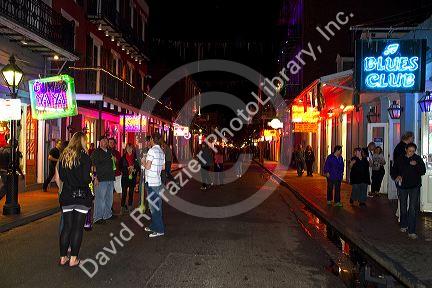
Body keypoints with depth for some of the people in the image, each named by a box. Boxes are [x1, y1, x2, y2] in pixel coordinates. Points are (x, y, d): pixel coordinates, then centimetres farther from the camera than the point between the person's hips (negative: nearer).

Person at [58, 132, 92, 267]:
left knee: (66, 226, 11)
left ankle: (63, 257, 18)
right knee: (78, 227, 2)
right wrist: (91, 178, 4)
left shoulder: (64, 156, 5)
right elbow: (86, 178, -17)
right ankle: (73, 259, 7)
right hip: (82, 196, -5)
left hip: (67, 196, 5)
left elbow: (61, 177, 9)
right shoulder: (84, 156, -11)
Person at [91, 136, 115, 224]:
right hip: (101, 179, -7)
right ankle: (97, 218, 3)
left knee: (109, 198, 14)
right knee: (100, 198, -4)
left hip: (110, 179, 7)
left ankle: (107, 214, 27)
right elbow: (94, 166, -10)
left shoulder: (109, 152, 16)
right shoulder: (96, 152, -4)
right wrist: (95, 177, -17)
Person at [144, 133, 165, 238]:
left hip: (151, 182, -8)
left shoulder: (152, 150, -15)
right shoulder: (162, 152, 9)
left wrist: (144, 162, 1)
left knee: (154, 206, -4)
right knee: (157, 204, 15)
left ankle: (159, 230, -1)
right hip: (158, 181, 8)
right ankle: (154, 226, 26)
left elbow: (147, 166, -18)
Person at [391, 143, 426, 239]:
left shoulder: (418, 159, -1)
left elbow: (423, 171, -3)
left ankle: (411, 231, -6)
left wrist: (416, 165, -21)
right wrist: (396, 176, -18)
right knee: (403, 207, 15)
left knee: (413, 209, -9)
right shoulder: (400, 160, 1)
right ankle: (403, 225, 35)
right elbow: (393, 172, 3)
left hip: (414, 187, -2)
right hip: (403, 186, 2)